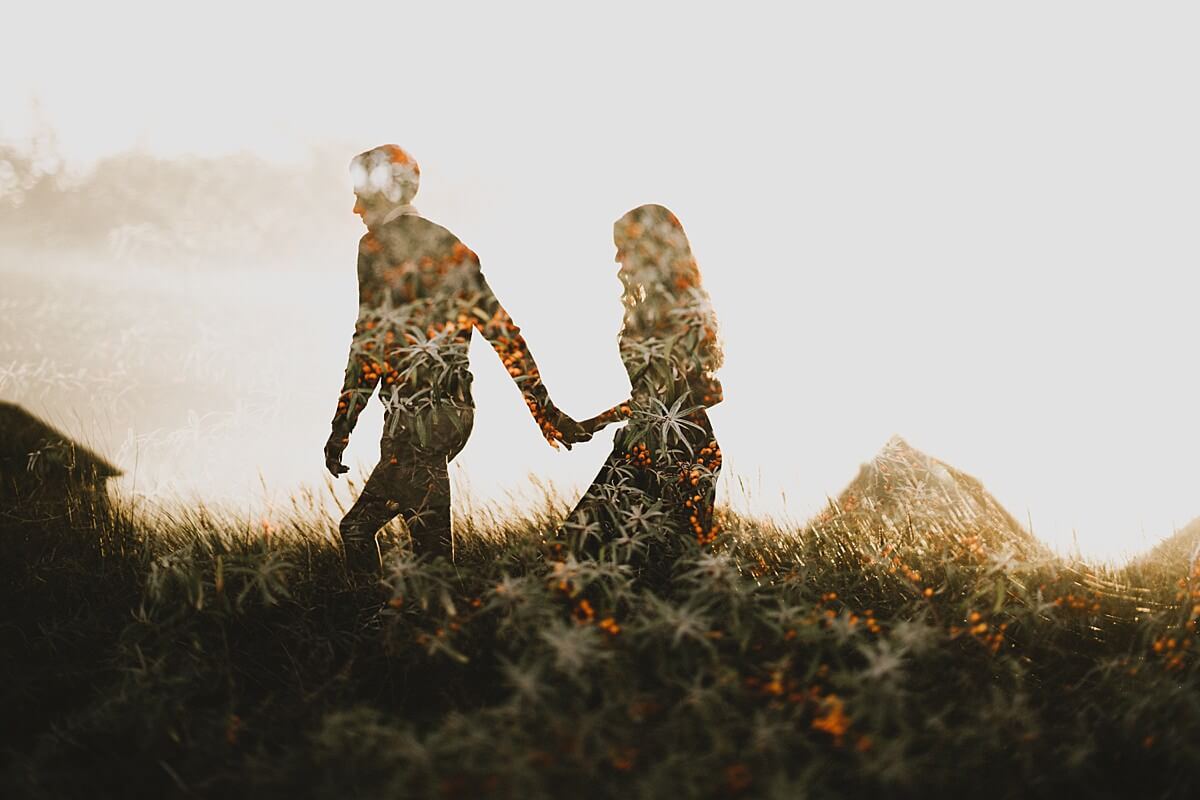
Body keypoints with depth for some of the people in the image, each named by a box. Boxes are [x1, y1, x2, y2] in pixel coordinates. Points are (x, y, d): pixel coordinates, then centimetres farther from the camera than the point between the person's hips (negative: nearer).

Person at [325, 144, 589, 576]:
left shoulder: (378, 247, -6)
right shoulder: (451, 247, 14)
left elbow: (369, 346, -11)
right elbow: (503, 331, 11)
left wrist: (341, 427, -5)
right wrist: (545, 409, 12)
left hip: (416, 417, -8)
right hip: (455, 411, 8)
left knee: (431, 544, -3)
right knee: (357, 527, 16)